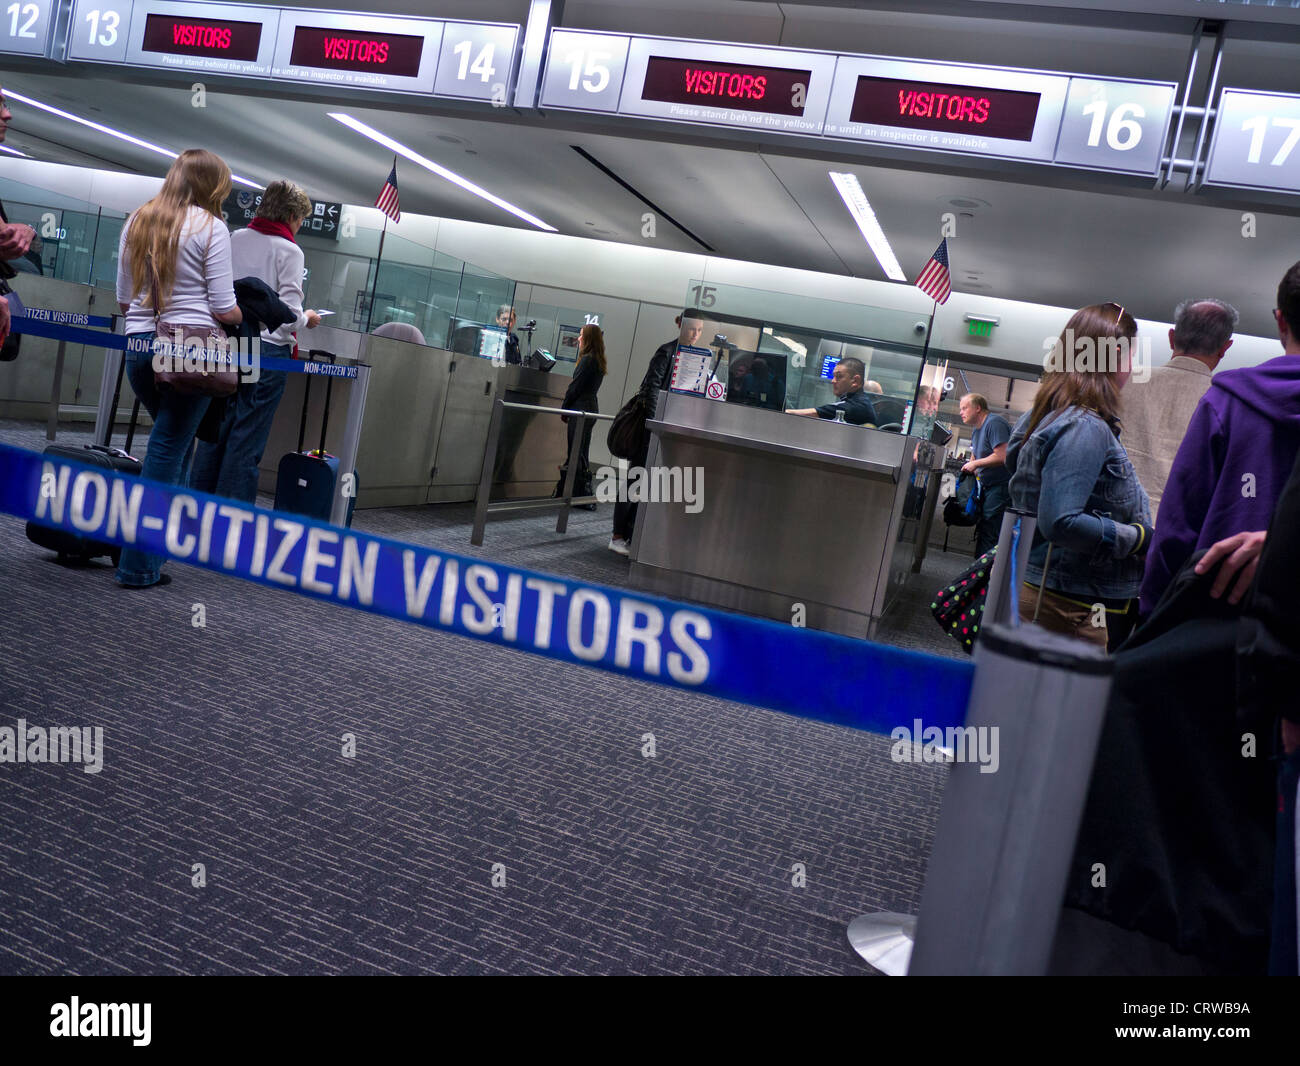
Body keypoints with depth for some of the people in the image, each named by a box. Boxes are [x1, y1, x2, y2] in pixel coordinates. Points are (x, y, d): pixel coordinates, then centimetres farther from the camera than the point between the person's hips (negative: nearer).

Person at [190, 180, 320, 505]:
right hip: (267, 349, -5)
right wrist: (307, 320, 7)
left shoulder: (234, 239, 8)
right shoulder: (289, 251, -8)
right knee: (246, 441, 0)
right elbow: (290, 312, -14)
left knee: (214, 430, 13)